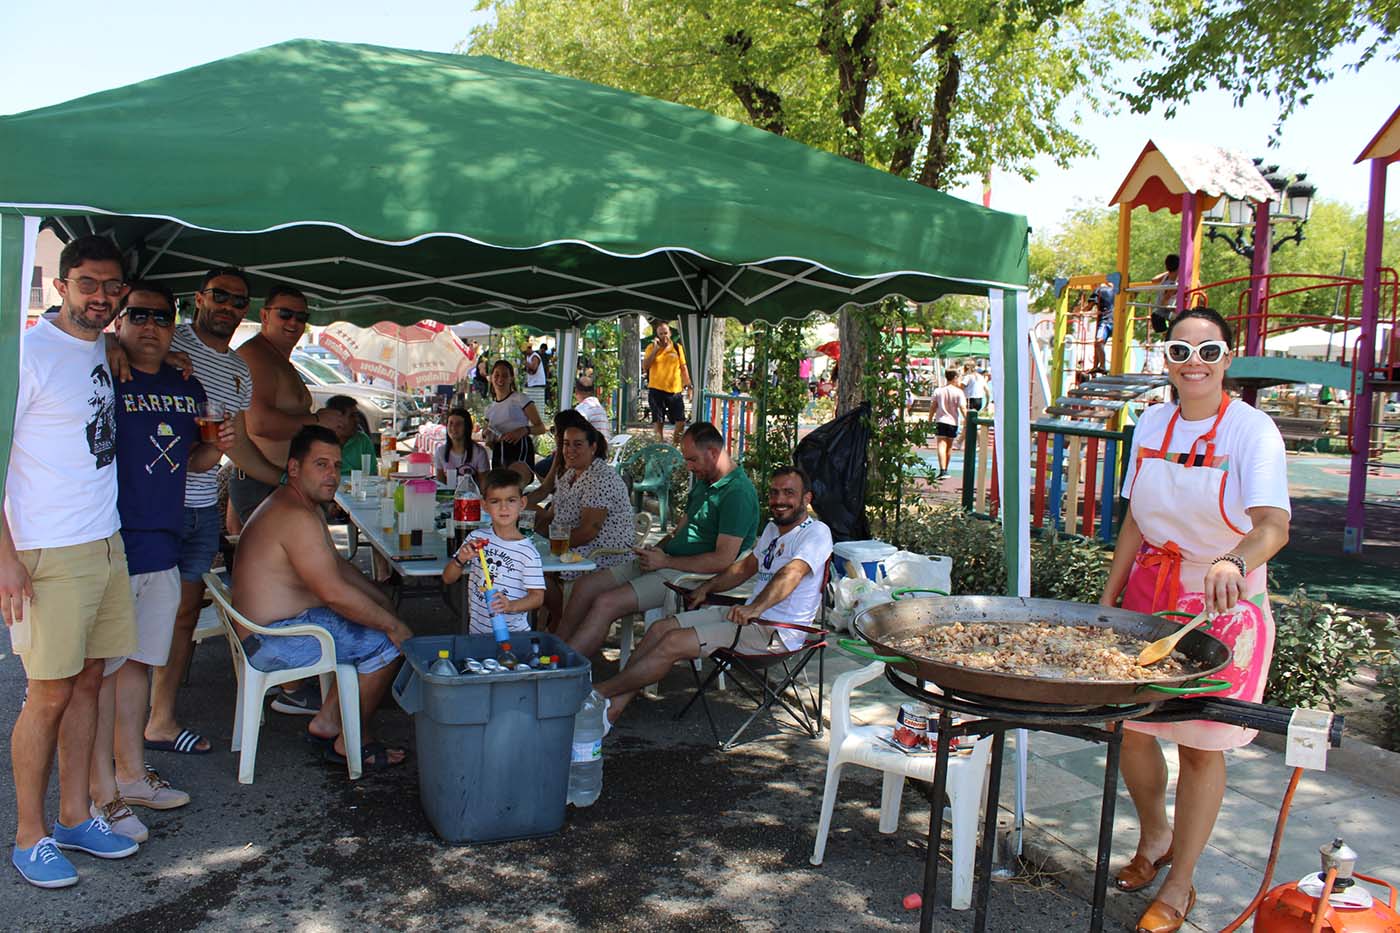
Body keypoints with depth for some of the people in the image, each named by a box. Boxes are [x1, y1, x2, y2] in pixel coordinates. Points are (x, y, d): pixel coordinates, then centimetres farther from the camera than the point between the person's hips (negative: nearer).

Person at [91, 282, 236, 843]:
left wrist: (215, 450, 2)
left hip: (161, 548, 7)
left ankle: (131, 773, 30)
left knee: (139, 661, 17)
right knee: (102, 670, 2)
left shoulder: (188, 389, 11)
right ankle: (103, 795, 12)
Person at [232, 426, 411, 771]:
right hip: (274, 642, -11)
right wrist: (394, 625, -18)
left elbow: (337, 563, 19)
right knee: (387, 644, -13)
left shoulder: (308, 506, 12)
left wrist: (386, 606, 8)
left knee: (381, 617, 14)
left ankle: (326, 722, 16)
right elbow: (334, 593, -27)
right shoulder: (297, 516, -24)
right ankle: (350, 743, 3)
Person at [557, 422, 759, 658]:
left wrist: (666, 561, -14)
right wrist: (656, 549, 3)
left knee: (606, 603, -22)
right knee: (586, 586, -2)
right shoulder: (703, 481, 16)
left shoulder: (738, 492, -16)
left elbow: (723, 560, -21)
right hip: (666, 562, 10)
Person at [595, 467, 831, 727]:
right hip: (749, 615, 9)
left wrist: (755, 608, -44)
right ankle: (614, 706, -9)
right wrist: (707, 587, 18)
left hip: (777, 630, -9)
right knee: (660, 628, -5)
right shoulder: (772, 528, 18)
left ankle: (599, 692, -9)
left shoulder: (817, 533, -12)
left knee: (673, 643, -19)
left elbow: (791, 574, -30)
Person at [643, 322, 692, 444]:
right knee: (659, 421, 4)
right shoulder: (651, 348, 3)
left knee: (681, 421, -1)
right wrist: (655, 349, -12)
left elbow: (683, 367, 9)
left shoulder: (677, 348, 5)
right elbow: (645, 367, -8)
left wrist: (688, 383, 1)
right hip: (656, 390, -1)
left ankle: (675, 443, 19)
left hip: (675, 390, 1)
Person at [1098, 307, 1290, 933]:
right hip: (1149, 594, 5)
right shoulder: (1151, 425, 2)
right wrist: (1109, 598, 7)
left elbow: (1274, 523, -31)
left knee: (1201, 746, 5)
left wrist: (1234, 561, -51)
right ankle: (1155, 836, 38)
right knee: (1127, 723, 9)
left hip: (1223, 606, -5)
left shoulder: (1251, 429, -15)